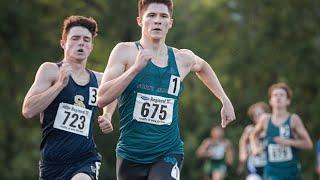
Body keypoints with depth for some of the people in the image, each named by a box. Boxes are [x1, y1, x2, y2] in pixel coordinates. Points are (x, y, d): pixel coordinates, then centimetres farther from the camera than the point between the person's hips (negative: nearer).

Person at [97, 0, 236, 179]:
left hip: (169, 153, 0)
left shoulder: (182, 58, 4)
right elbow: (102, 99, -16)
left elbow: (202, 67, 30)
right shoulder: (125, 52, -6)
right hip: (130, 154, 0)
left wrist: (225, 101, 25)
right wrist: (136, 68, -24)